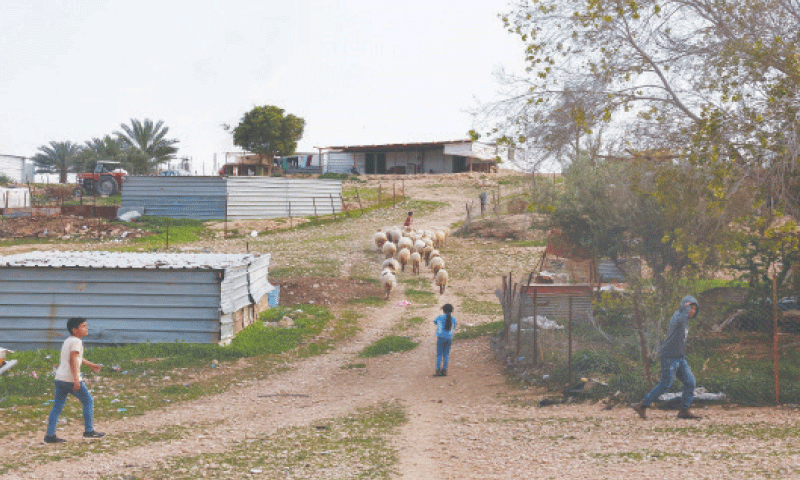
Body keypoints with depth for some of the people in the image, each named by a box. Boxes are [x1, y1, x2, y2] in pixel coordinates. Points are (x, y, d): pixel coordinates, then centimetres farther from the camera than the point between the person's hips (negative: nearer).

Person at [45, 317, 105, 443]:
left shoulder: (67, 341, 21)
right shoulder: (76, 341, -9)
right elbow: (73, 360, -20)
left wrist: (90, 365, 47)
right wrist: (76, 379, -26)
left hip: (59, 378, 9)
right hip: (70, 379, -9)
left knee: (57, 407, 8)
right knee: (88, 401, 5)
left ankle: (50, 435, 4)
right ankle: (89, 431, 8)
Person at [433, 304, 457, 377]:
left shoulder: (440, 317, -3)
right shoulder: (453, 319, 4)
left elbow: (435, 322, 18)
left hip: (441, 338, -3)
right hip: (449, 338, 3)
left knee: (439, 355, 0)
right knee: (446, 355, 9)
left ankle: (438, 371, -7)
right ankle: (444, 371, 6)